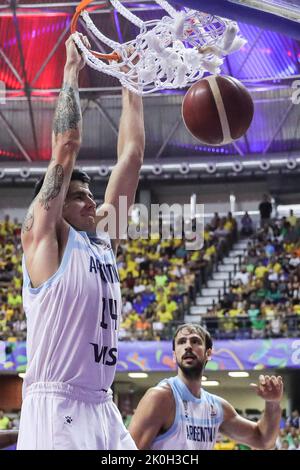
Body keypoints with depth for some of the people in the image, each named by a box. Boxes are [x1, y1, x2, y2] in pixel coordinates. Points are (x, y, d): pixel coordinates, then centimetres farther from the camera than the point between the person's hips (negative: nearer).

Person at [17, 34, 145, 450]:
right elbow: (66, 145, -7)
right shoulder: (42, 236, -1)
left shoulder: (103, 239, 16)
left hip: (103, 410, 8)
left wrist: (131, 84, 22)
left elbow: (131, 155, 19)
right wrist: (72, 70, 1)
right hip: (55, 409, -7)